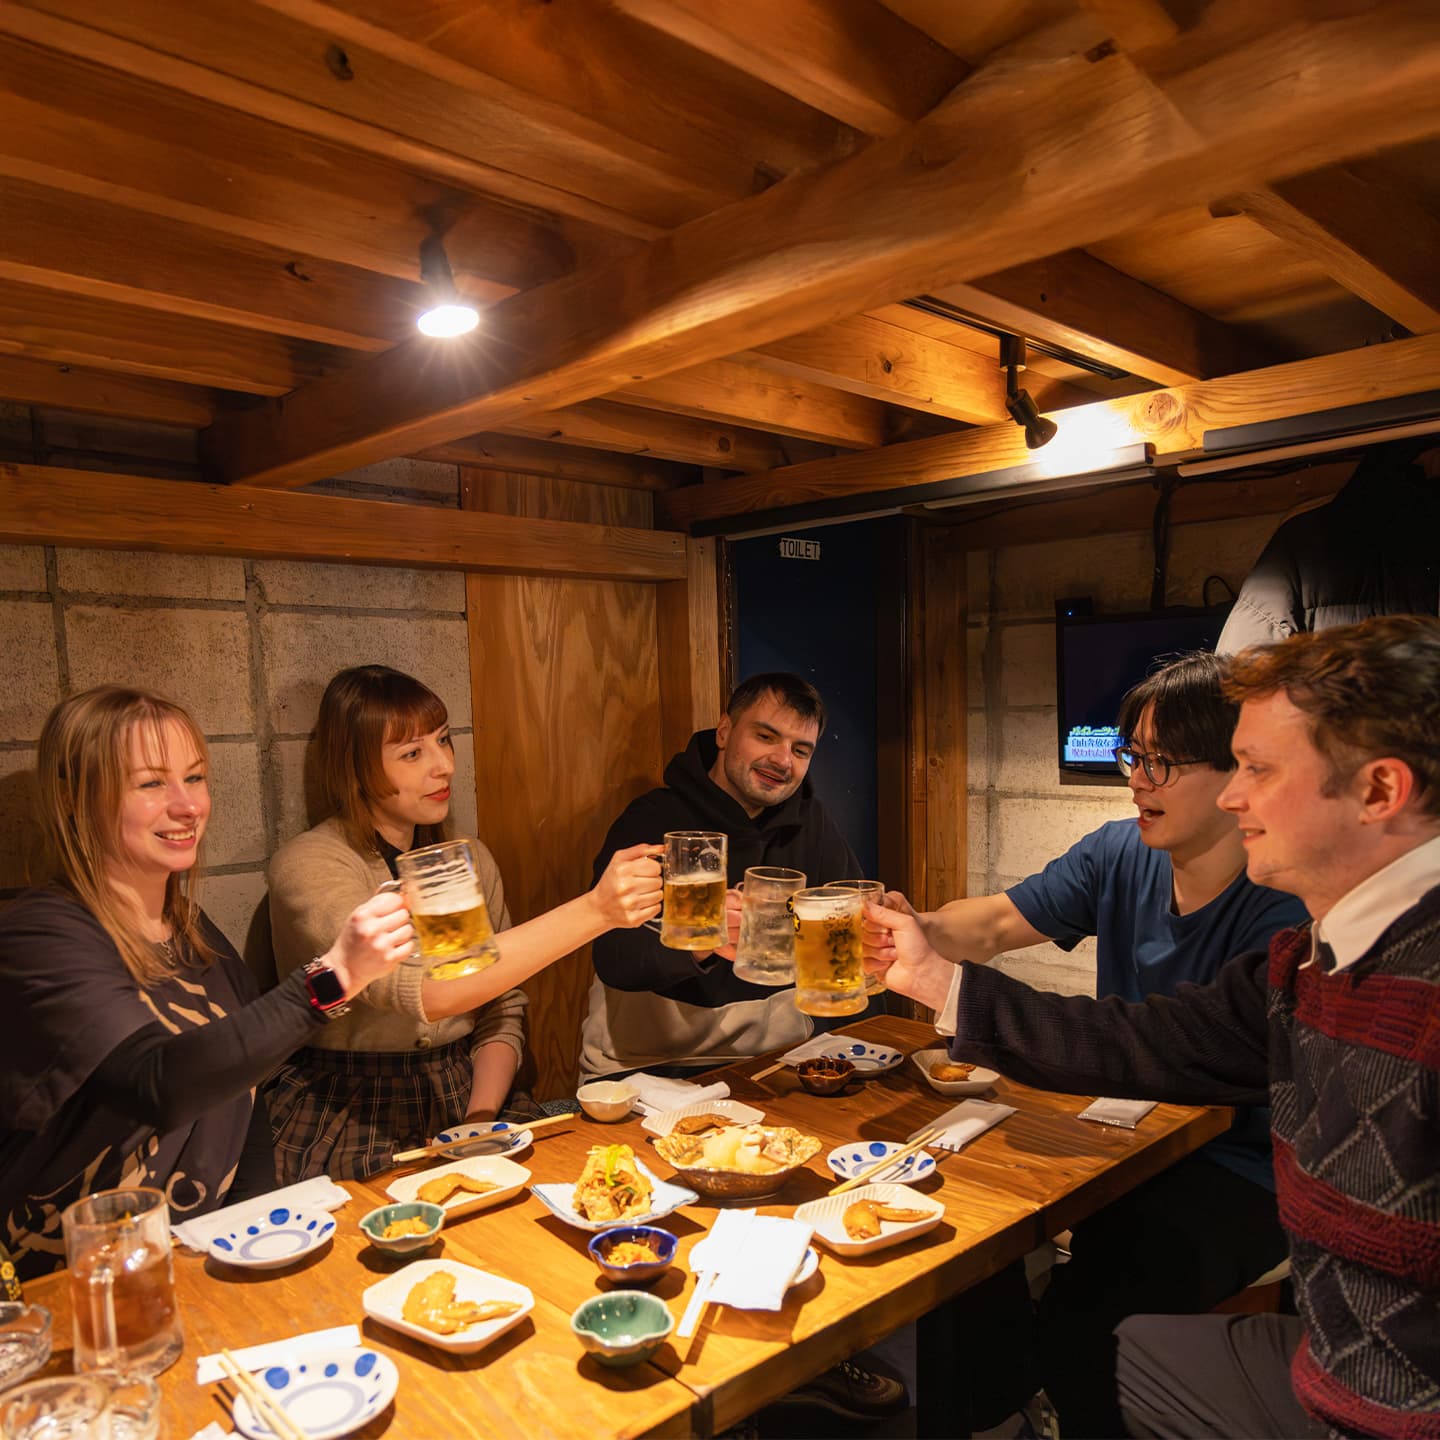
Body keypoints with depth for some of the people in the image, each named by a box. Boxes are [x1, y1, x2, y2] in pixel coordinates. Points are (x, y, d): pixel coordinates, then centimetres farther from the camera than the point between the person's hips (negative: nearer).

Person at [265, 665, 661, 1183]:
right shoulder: (307, 864, -13)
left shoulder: (471, 862, 7)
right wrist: (593, 910, -34)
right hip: (348, 1122, -5)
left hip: (464, 1104, 5)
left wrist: (482, 1116, -11)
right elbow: (419, 992, -29)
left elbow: (502, 1013, 8)